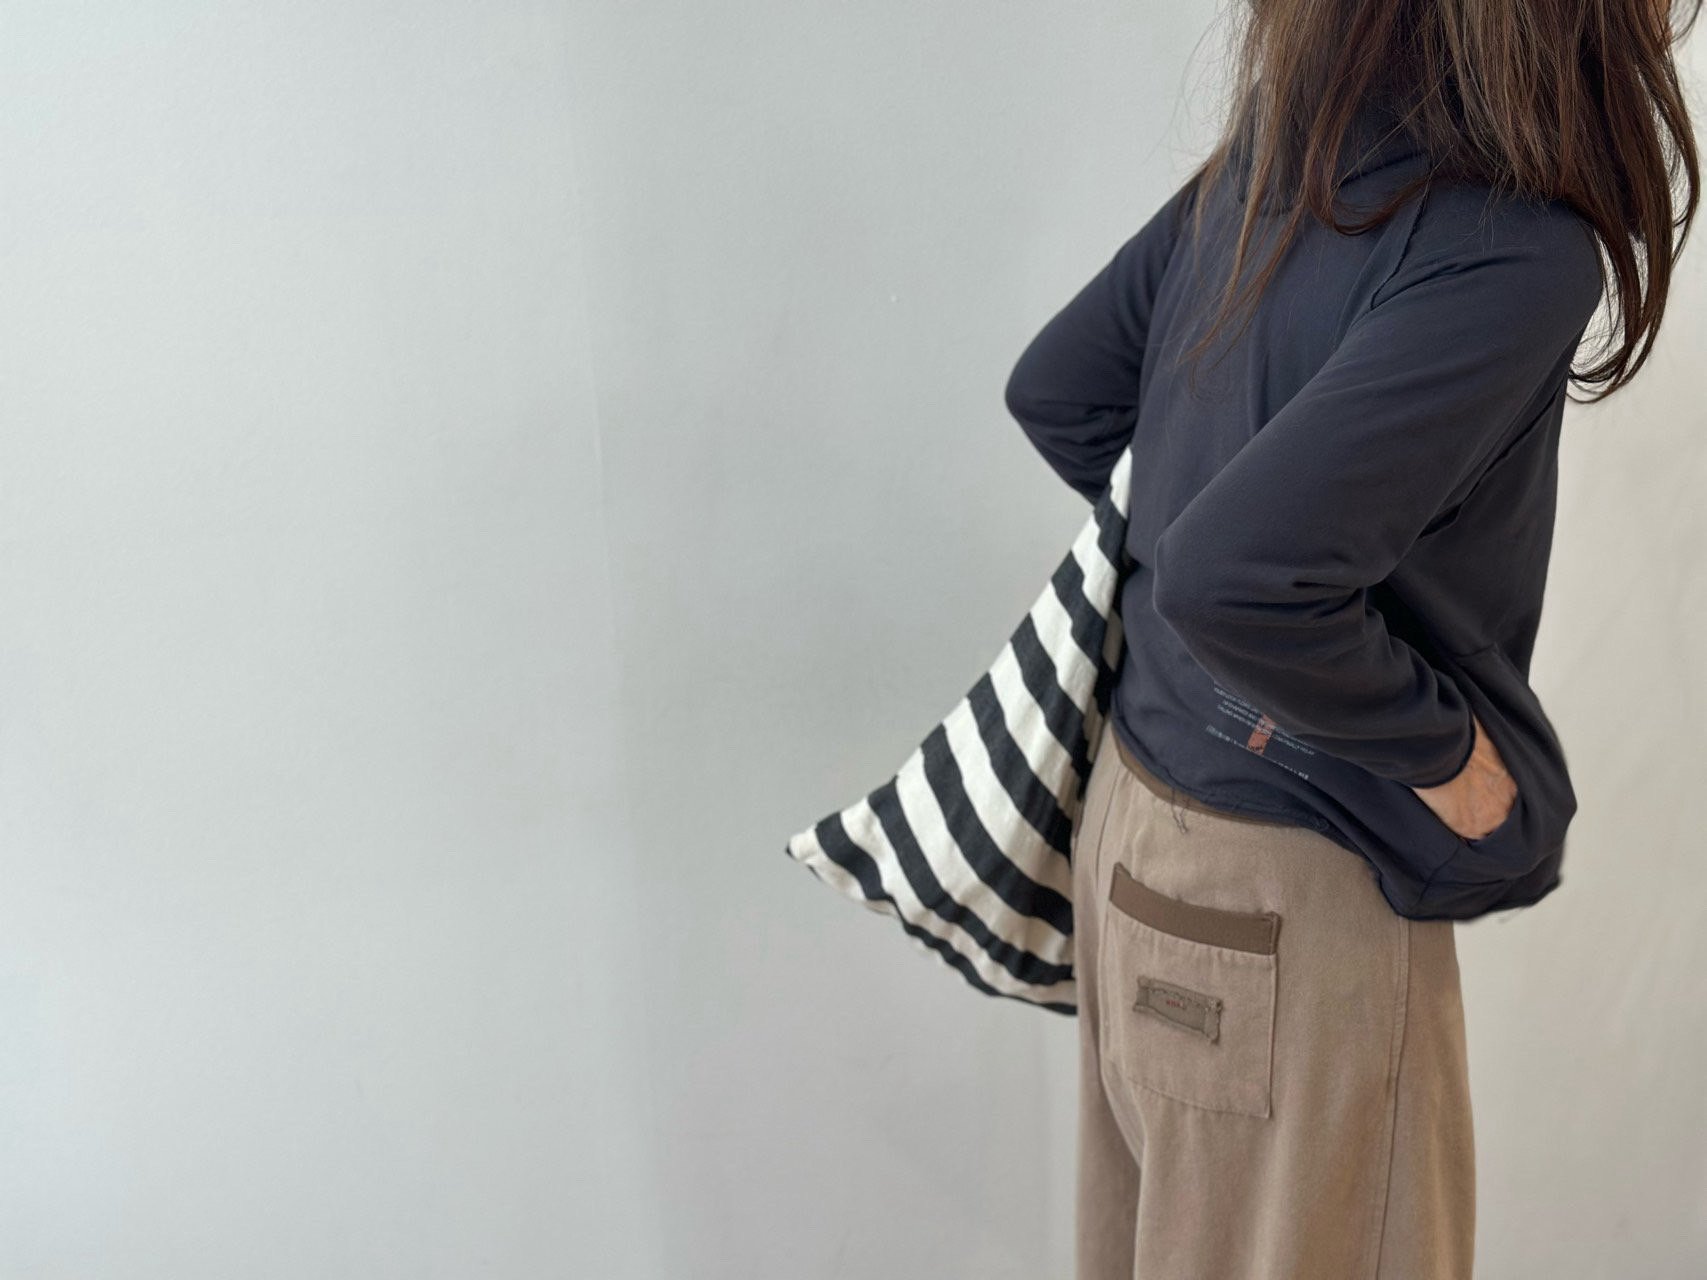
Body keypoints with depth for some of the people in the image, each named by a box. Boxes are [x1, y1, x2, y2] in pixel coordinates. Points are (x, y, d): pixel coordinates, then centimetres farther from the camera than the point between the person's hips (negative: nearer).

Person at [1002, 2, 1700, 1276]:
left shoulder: (1267, 156, -3)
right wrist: (1445, 750, -17)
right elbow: (1238, 579, -34)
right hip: (1284, 895, -7)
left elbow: (1057, 394, 6)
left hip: (1139, 801, 7)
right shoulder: (1518, 251, -26)